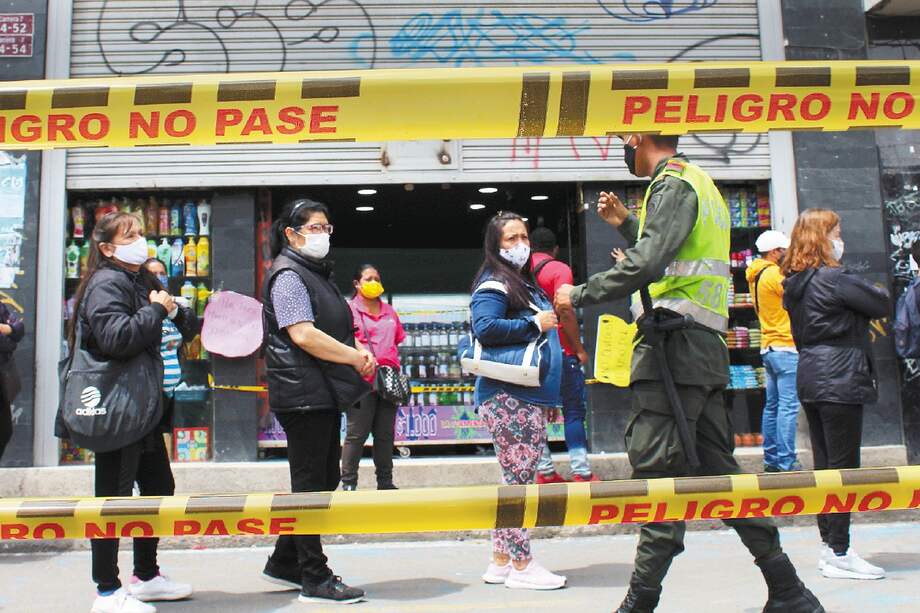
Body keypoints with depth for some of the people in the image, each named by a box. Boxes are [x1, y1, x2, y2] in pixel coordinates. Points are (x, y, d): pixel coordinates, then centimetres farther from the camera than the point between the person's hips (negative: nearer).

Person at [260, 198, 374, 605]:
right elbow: (303, 334, -21)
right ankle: (314, 579, 7)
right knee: (311, 484, -3)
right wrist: (355, 357, -15)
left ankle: (284, 563, 25)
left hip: (325, 395, 10)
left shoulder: (317, 273, 20)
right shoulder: (288, 275, -10)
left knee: (325, 480, 14)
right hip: (303, 394, -10)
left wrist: (357, 350, 7)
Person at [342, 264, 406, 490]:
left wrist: (392, 366, 9)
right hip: (362, 379, -6)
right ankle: (348, 482, 4)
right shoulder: (349, 309, 0)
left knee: (385, 434, 10)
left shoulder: (389, 311, 19)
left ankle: (385, 482, 19)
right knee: (357, 434, -3)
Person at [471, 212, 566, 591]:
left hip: (530, 399, 10)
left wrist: (549, 395, 25)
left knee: (517, 480, 12)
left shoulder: (526, 284, 21)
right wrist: (535, 324, -17)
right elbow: (484, 328, -26)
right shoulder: (494, 284, -9)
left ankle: (500, 561, 20)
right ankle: (521, 566, 3)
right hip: (507, 398, -10)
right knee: (518, 479, -5)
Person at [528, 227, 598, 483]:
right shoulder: (559, 269, -5)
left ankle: (544, 471, 11)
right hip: (559, 351, -5)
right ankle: (581, 471, -3)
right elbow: (565, 312, -15)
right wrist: (579, 349, -8)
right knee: (574, 411, 0)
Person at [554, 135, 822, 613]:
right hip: (705, 347, 10)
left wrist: (580, 294, -12)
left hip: (676, 344, -10)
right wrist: (626, 224, 30)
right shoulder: (699, 183, 24)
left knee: (657, 472, -8)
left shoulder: (673, 183, -7)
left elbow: (646, 266, -21)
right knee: (716, 468, 10)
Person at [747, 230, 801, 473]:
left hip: (768, 346, 9)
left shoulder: (756, 276, 15)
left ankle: (771, 459, 15)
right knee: (789, 406, -8)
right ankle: (785, 462, -8)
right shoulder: (774, 274, -13)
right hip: (785, 346, -9)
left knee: (773, 405, 11)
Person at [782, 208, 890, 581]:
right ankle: (840, 554, 2)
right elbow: (882, 305, -6)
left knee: (824, 465, 13)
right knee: (843, 467, -3)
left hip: (810, 379, 8)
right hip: (840, 380, -8)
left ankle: (829, 546, 20)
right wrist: (876, 292, 13)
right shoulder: (834, 278, -13)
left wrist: (857, 314, 7)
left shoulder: (794, 284, 12)